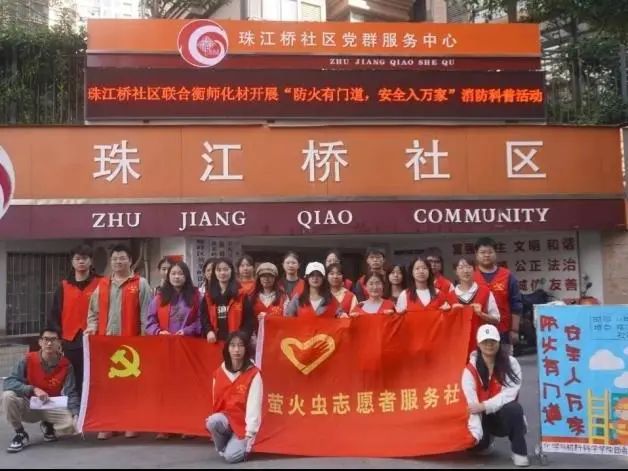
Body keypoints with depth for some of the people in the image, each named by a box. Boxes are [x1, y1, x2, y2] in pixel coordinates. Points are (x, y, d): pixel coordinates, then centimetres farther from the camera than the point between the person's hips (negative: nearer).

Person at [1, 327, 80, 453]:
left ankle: (48, 426, 10)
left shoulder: (66, 365, -11)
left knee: (72, 424, -28)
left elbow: (70, 393, -14)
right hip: (28, 407, 0)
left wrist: (76, 414, -32)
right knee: (8, 396, -30)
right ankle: (21, 434, -8)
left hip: (51, 408, 1)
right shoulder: (28, 359, -13)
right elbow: (8, 382, -20)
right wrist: (33, 389, -33)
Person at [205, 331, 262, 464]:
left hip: (243, 423, -4)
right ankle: (222, 448, 0)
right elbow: (216, 402, 7)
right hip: (224, 418, 4)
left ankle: (243, 443, 11)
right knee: (212, 422, -31)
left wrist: (249, 434, -20)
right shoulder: (219, 373, 1)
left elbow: (254, 405, -16)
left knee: (232, 456, -24)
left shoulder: (253, 374, -13)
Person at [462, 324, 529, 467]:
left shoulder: (511, 363, -9)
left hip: (504, 416, 0)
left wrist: (484, 406, -30)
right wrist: (475, 433, -33)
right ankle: (485, 441, 11)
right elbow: (471, 405, -21)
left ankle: (519, 451, -14)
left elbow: (510, 393, -20)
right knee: (477, 443, -28)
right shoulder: (471, 369, -11)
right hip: (483, 418, 1)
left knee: (514, 408, -34)